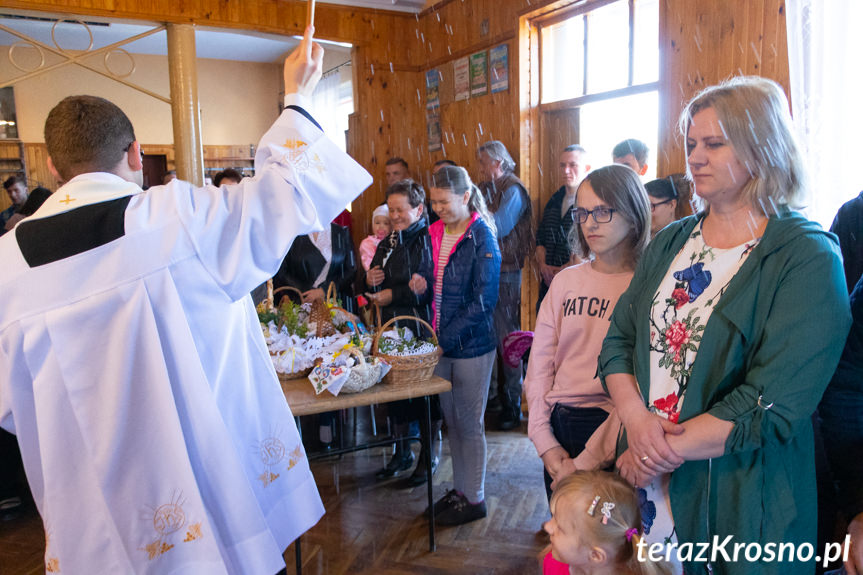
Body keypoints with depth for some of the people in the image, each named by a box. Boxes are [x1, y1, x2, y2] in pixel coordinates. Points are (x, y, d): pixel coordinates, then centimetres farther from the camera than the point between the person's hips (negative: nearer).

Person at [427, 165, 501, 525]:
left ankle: (474, 499, 22)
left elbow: (483, 300, -16)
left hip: (471, 346, -6)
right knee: (451, 419, 15)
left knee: (469, 422, 6)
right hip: (439, 343, 6)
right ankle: (459, 488, 32)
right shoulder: (433, 235, 8)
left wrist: (446, 339, -18)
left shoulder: (482, 238, -12)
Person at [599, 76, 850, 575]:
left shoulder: (808, 258, -13)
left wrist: (667, 450, -18)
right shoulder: (670, 243, 6)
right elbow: (618, 338, 2)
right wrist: (637, 418, -15)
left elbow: (772, 405, -20)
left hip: (741, 505, -5)